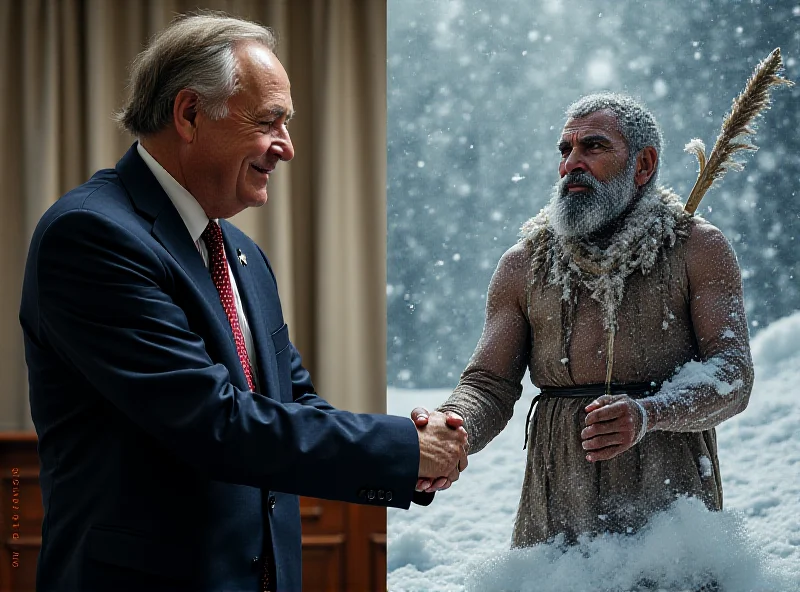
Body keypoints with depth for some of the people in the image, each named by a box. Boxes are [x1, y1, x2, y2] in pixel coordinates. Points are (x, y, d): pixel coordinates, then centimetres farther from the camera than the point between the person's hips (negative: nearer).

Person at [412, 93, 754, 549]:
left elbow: (733, 372, -5)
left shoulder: (698, 249, 4)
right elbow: (490, 385, 7)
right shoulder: (523, 265, 11)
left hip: (669, 492, -1)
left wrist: (647, 414, -24)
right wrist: (450, 431, -17)